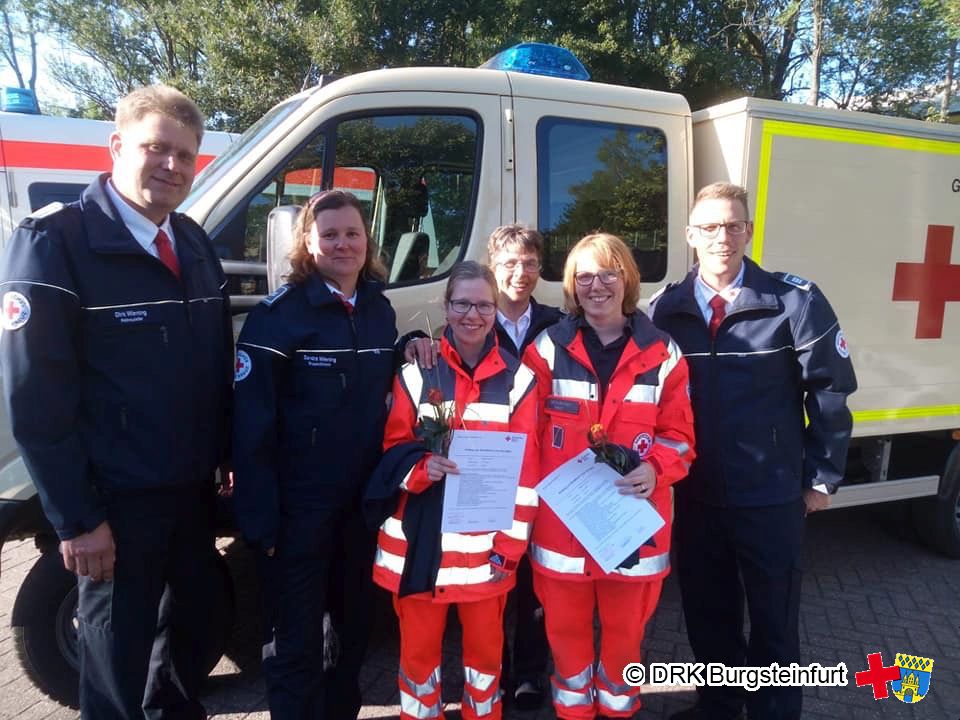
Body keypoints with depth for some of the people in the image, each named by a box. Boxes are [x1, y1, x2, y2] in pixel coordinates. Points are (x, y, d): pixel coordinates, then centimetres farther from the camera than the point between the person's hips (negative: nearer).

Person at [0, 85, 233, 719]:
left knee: (192, 625, 24)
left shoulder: (196, 244, 7)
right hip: (117, 500, -6)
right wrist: (76, 517, -16)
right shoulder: (53, 242, -13)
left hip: (194, 488, 7)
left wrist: (229, 457, 6)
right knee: (119, 653, 12)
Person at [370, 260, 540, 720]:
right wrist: (423, 466, -22)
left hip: (486, 542, 0)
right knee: (418, 647, 14)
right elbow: (393, 453, 0)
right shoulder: (416, 372, -1)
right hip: (422, 540, 0)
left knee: (485, 646, 16)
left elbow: (526, 470, -2)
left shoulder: (518, 377, -1)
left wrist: (510, 544, -6)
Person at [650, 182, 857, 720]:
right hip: (694, 496, 3)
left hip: (772, 498, -3)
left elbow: (831, 392, -5)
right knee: (707, 615, 20)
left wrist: (822, 477, -4)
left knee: (774, 623, 14)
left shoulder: (795, 300, -9)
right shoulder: (668, 310, -1)